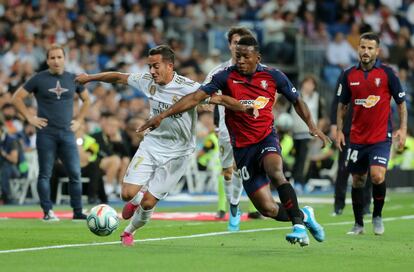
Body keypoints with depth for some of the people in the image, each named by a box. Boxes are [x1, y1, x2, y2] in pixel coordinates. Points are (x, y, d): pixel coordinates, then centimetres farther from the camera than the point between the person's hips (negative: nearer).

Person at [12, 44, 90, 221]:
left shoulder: (73, 79, 9)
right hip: (46, 134, -3)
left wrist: (79, 120, 13)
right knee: (45, 174, -2)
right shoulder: (39, 79, 0)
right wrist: (30, 118, -3)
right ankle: (47, 212, 3)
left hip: (67, 133, 3)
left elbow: (86, 99, 24)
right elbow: (17, 98, 3)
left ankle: (78, 211, 6)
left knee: (75, 173, -1)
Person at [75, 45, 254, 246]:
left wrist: (245, 108, -35)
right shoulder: (147, 81, -4)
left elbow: (220, 98, -21)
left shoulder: (188, 88, -20)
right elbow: (119, 78, 11)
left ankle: (130, 231, 26)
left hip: (176, 153, -4)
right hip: (151, 145, 4)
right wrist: (89, 78, 22)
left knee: (148, 203, -5)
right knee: (128, 193, -11)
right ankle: (136, 201, 28)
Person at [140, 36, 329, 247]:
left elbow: (296, 100, 15)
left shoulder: (273, 76, 0)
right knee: (267, 208, -5)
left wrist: (312, 125, 4)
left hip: (266, 138, -1)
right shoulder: (227, 77, -5)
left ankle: (299, 224, -27)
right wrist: (162, 115, -17)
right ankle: (303, 215, 24)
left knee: (275, 173, -35)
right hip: (242, 148, 1)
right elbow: (196, 97, -10)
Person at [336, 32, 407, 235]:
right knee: (357, 180, 8)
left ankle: (377, 216, 4)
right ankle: (358, 224, 21)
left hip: (381, 137, -3)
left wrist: (403, 129, -6)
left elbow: (401, 102, 2)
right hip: (357, 138, 3)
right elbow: (342, 104, 14)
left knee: (377, 176, -19)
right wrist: (339, 130, 6)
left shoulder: (386, 73, -4)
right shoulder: (349, 75, 3)